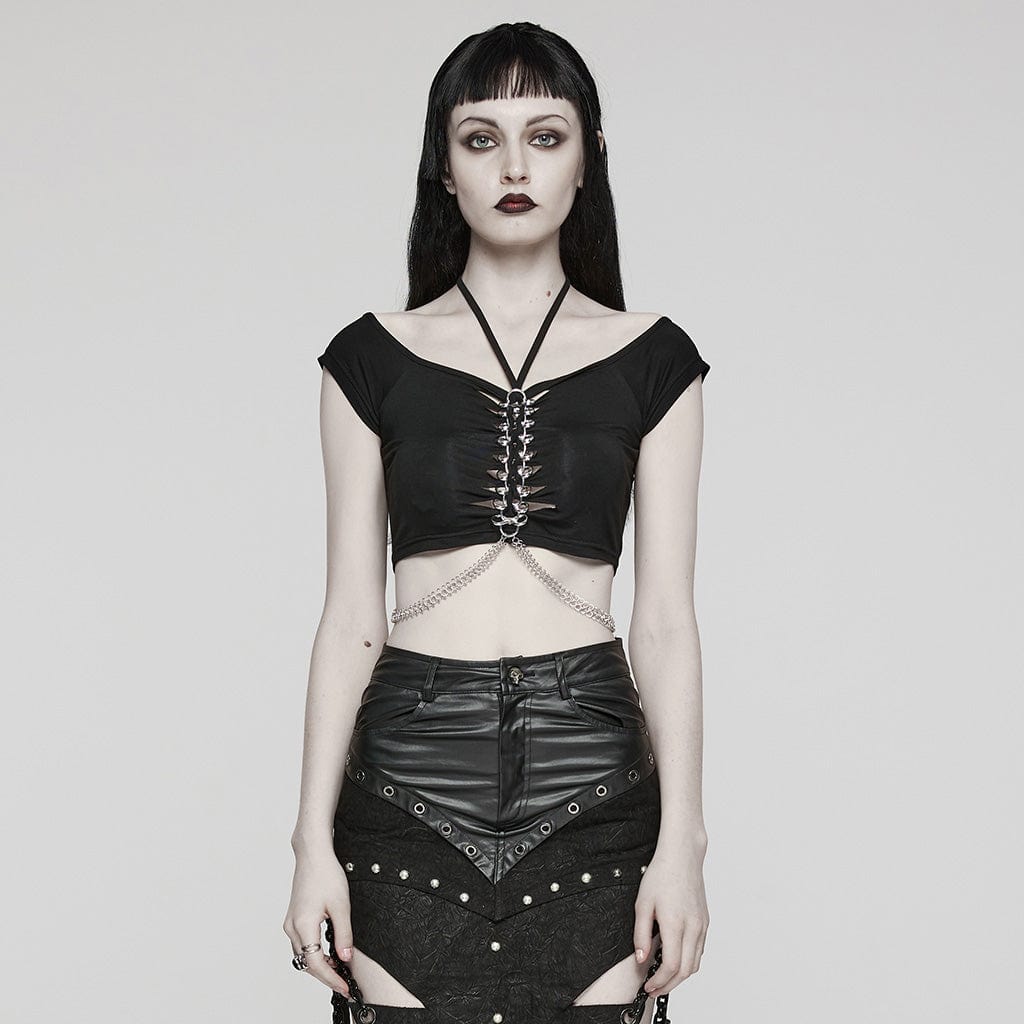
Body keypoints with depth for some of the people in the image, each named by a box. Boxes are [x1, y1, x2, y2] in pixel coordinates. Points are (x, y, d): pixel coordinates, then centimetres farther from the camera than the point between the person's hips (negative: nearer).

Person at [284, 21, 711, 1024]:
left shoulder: (649, 359, 7)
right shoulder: (374, 358, 7)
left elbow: (664, 618, 4)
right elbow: (351, 616, 6)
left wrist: (681, 839, -4)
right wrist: (314, 840, 0)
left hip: (591, 783, 0)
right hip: (413, 772, 0)